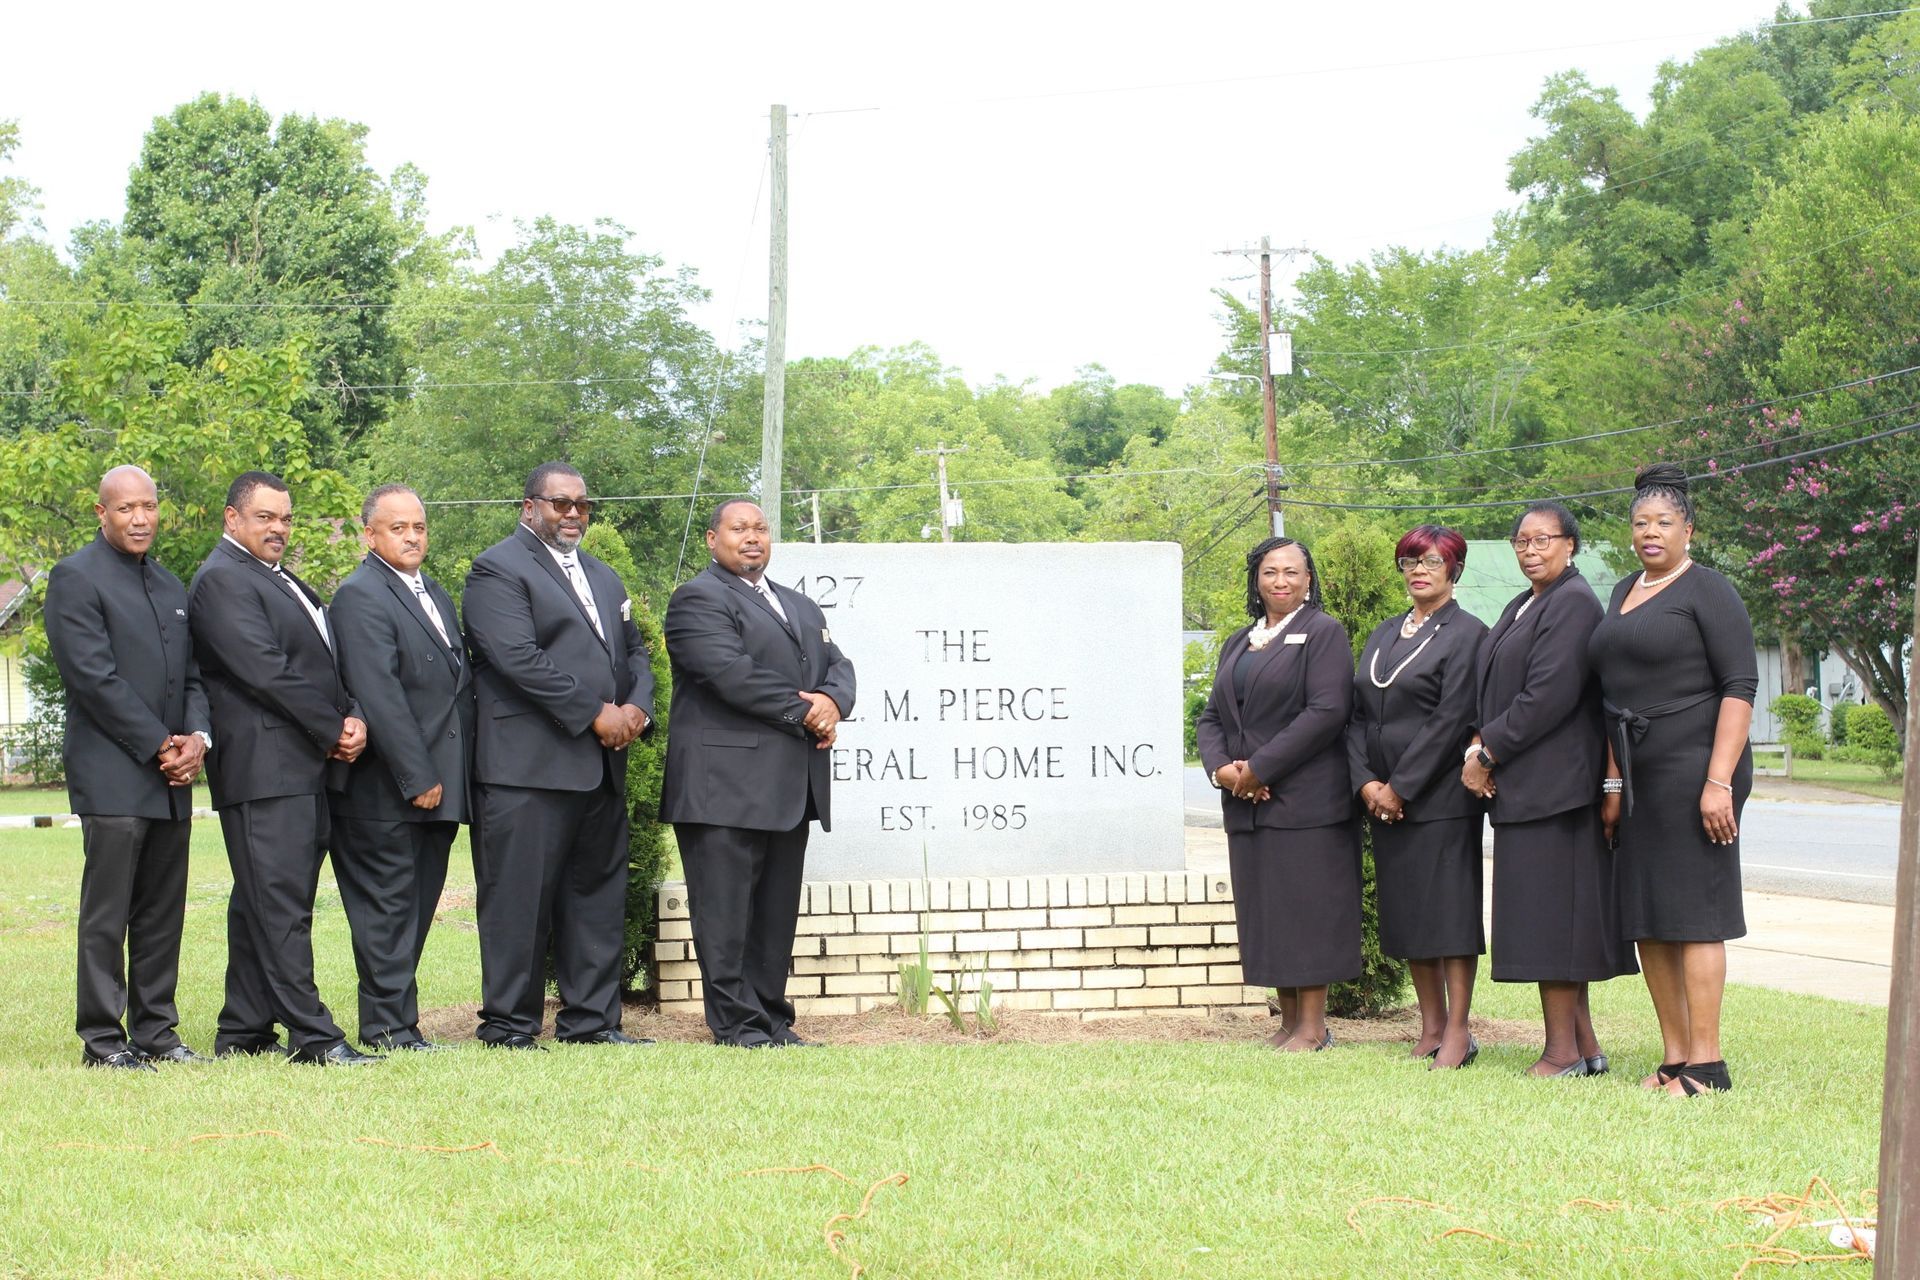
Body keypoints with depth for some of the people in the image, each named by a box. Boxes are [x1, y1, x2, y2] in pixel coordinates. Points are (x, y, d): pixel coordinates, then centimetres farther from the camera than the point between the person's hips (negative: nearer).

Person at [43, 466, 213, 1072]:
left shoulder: (172, 588, 19)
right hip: (112, 776, -7)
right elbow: (94, 677, -12)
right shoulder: (76, 578, -5)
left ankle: (155, 1030, 14)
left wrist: (197, 737, -2)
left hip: (170, 776, 7)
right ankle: (102, 1039, 0)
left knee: (163, 914, 8)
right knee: (107, 914, -5)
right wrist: (160, 745, -13)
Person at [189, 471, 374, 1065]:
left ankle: (242, 1032, 16)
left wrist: (353, 718, 0)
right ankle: (312, 1037, -13)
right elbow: (265, 671, -16)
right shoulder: (222, 580, -8)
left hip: (306, 768, 10)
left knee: (260, 907, 12)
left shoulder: (284, 581, 22)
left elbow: (322, 662, 19)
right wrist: (334, 731, -10)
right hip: (264, 766, -10)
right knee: (280, 905, -10)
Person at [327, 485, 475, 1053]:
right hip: (387, 791, -8)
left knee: (418, 904, 10)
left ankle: (396, 1016, 16)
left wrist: (452, 777, 11)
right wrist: (417, 779, -20)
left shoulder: (436, 595, 18)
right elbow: (379, 694, -17)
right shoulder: (360, 596, -10)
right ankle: (389, 1026, 1)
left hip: (438, 786, 8)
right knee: (387, 907, -3)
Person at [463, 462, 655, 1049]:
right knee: (521, 897, -5)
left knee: (598, 893, 9)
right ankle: (509, 1024, 1)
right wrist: (595, 714, -14)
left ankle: (591, 1019, 16)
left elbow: (634, 651, 23)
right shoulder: (497, 570, -4)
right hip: (529, 765, -8)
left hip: (602, 765, 8)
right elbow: (520, 659, -15)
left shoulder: (604, 577, 24)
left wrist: (636, 707, 0)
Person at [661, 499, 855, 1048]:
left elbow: (838, 664, 17)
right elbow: (731, 673, -15)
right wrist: (804, 714, -10)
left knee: (778, 907, 8)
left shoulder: (802, 607, 25)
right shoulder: (699, 599, -3)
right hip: (726, 784, -8)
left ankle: (771, 1018, 12)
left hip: (792, 787, 8)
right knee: (727, 906, -6)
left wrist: (832, 703, -7)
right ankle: (736, 1022, -4)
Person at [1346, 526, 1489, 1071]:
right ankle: (1431, 1026, 17)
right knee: (1406, 913, 9)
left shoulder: (1466, 634, -6)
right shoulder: (1384, 635, 15)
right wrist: (1366, 782, -3)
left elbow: (1451, 722, -13)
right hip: (1383, 797, 7)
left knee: (1449, 909, -5)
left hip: (1440, 797, -7)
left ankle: (1457, 1033, 0)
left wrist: (1401, 787, -15)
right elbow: (1357, 713, 12)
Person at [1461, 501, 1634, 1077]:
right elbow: (1497, 687, 18)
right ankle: (1583, 1044, 14)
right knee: (1554, 918, 10)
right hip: (1522, 786, 9)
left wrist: (1488, 752, -14)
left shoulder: (1573, 603, -12)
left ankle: (1563, 1050, -3)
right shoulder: (1521, 606, 18)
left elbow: (1548, 695, -19)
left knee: (1550, 914, -7)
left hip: (1552, 784, -9)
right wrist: (1479, 743, 0)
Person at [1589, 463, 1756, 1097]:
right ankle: (1675, 1057, 13)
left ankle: (1706, 1064, -6)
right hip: (1639, 777, 8)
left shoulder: (1707, 591, -7)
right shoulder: (1624, 593, 16)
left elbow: (1740, 686, -13)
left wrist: (1719, 781, -20)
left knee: (1692, 915, -8)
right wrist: (1613, 781, 14)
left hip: (1693, 772, -8)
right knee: (1646, 920, 7)